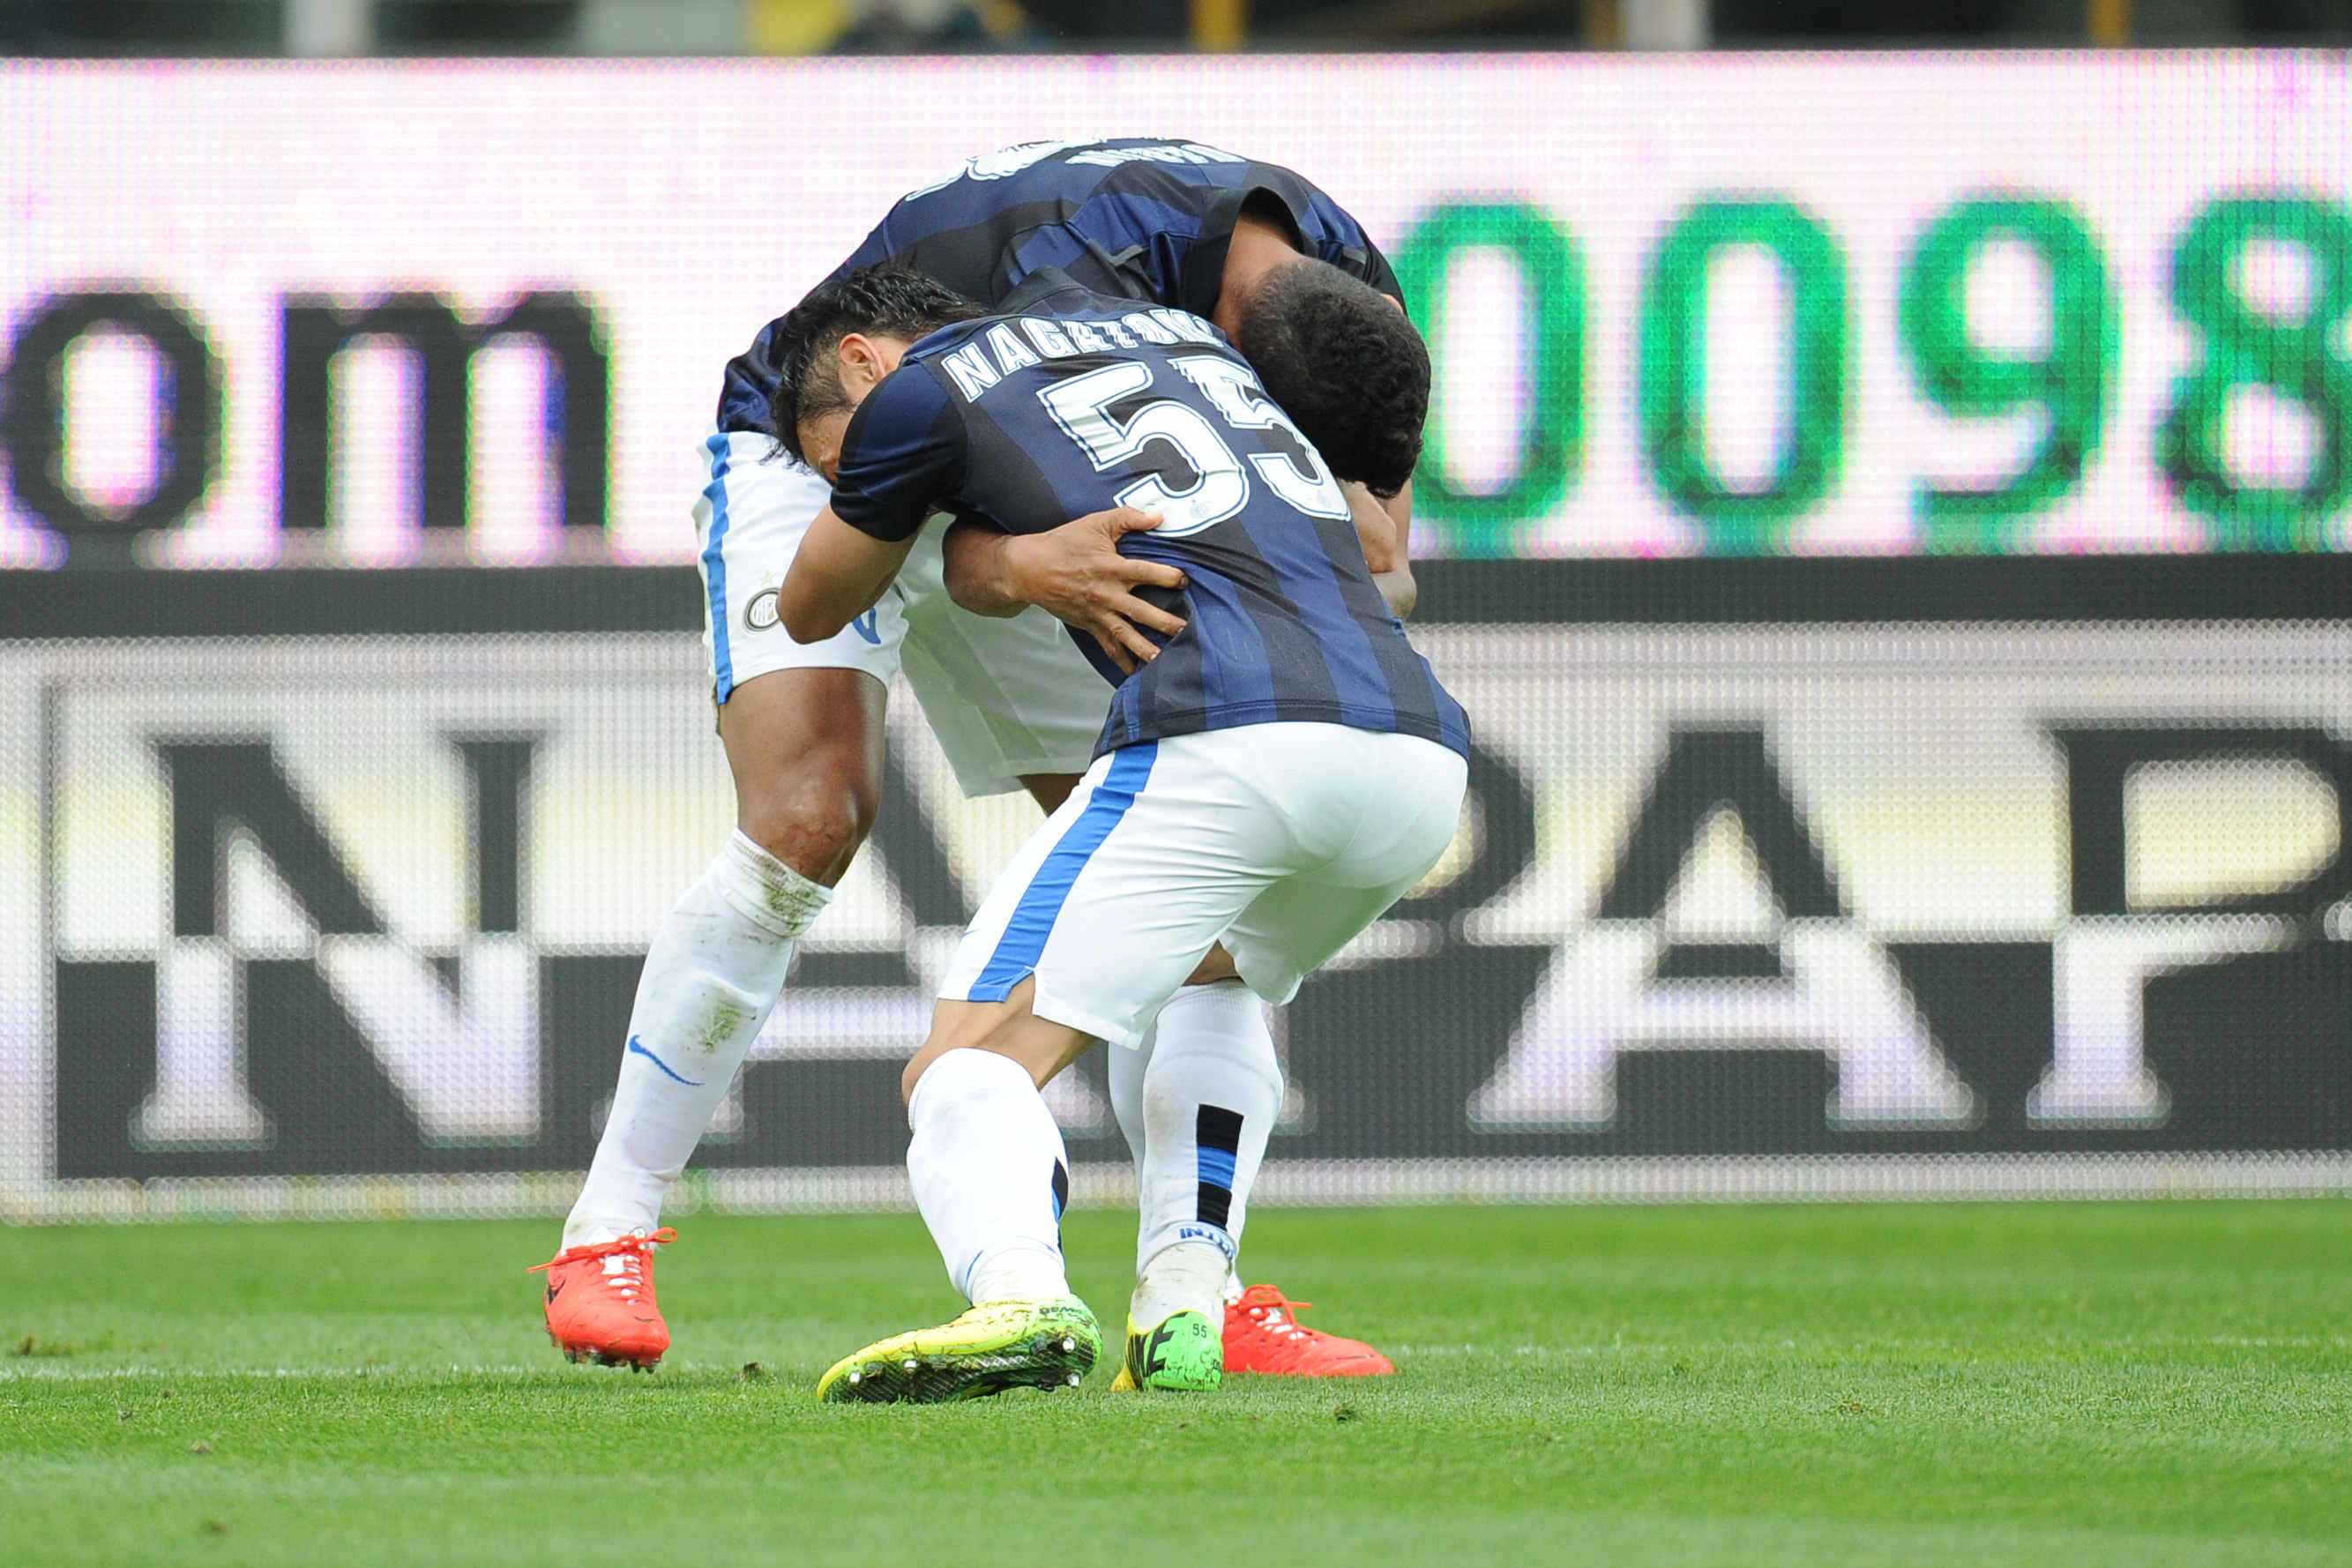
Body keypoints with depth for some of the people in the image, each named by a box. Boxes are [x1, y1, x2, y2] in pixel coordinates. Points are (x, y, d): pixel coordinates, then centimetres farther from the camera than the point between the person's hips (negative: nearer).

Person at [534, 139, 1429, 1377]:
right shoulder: (1090, 254, -38)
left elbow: (1384, 574, -13)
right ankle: (605, 1235, -16)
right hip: (810, 459, -6)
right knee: (809, 821, -26)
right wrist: (1027, 565, -62)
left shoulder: (1346, 289, -18)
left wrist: (1370, 568, -40)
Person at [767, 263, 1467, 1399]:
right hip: (1423, 755, 6)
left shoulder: (919, 391, 14)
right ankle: (1183, 1307, 14)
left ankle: (1020, 1297, -34)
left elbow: (808, 613, 32)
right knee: (1212, 975, 35)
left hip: (1227, 741, -6)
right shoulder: (1177, 328, 32)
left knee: (969, 1066, -1)